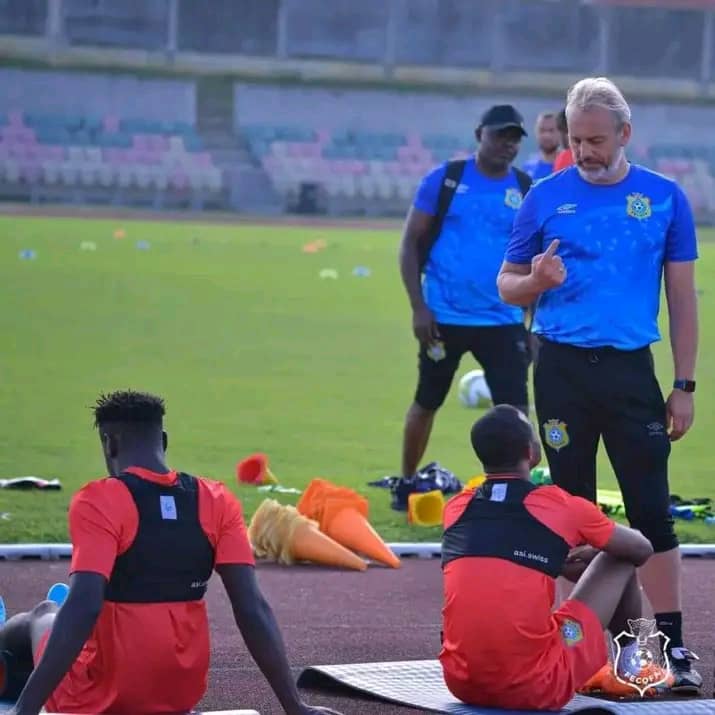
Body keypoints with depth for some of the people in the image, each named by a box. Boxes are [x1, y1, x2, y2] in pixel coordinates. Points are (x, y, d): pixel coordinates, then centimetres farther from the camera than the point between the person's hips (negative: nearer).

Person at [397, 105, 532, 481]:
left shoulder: (527, 189, 2)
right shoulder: (445, 179, -4)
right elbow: (411, 244, -2)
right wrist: (418, 307, -10)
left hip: (503, 322, 1)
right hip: (444, 317, -1)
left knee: (515, 410, -9)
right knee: (427, 403, 14)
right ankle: (406, 483, 33)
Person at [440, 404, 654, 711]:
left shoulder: (455, 508, 8)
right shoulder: (560, 506, -2)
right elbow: (641, 549, 18)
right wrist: (592, 553, 39)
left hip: (461, 684, 4)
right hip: (536, 690, -4)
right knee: (618, 563, 17)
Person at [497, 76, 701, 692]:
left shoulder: (664, 198, 3)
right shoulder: (547, 197, 4)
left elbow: (682, 296, 6)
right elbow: (507, 287, 9)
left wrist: (684, 386, 1)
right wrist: (537, 280, -15)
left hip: (631, 370, -1)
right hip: (562, 368, 1)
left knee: (652, 510, -5)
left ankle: (672, 643, -3)